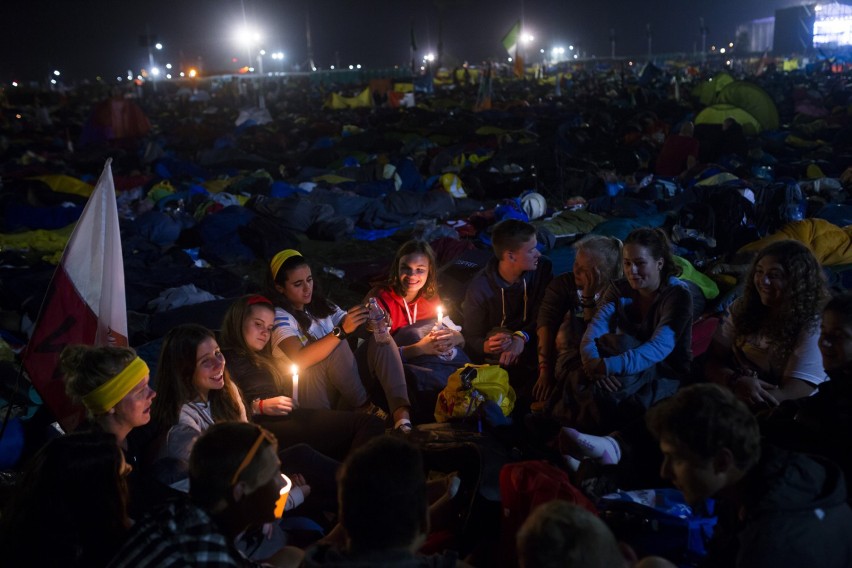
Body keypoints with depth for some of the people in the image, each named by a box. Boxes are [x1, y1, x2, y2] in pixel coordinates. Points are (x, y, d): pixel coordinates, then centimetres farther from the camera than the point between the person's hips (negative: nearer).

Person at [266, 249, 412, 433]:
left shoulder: (320, 304, 13)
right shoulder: (279, 316, -9)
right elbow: (300, 360, -27)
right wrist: (342, 330, -35)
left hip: (345, 390, 7)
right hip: (314, 400, -7)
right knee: (336, 346, -28)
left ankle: (401, 412, -27)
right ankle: (365, 407, -10)